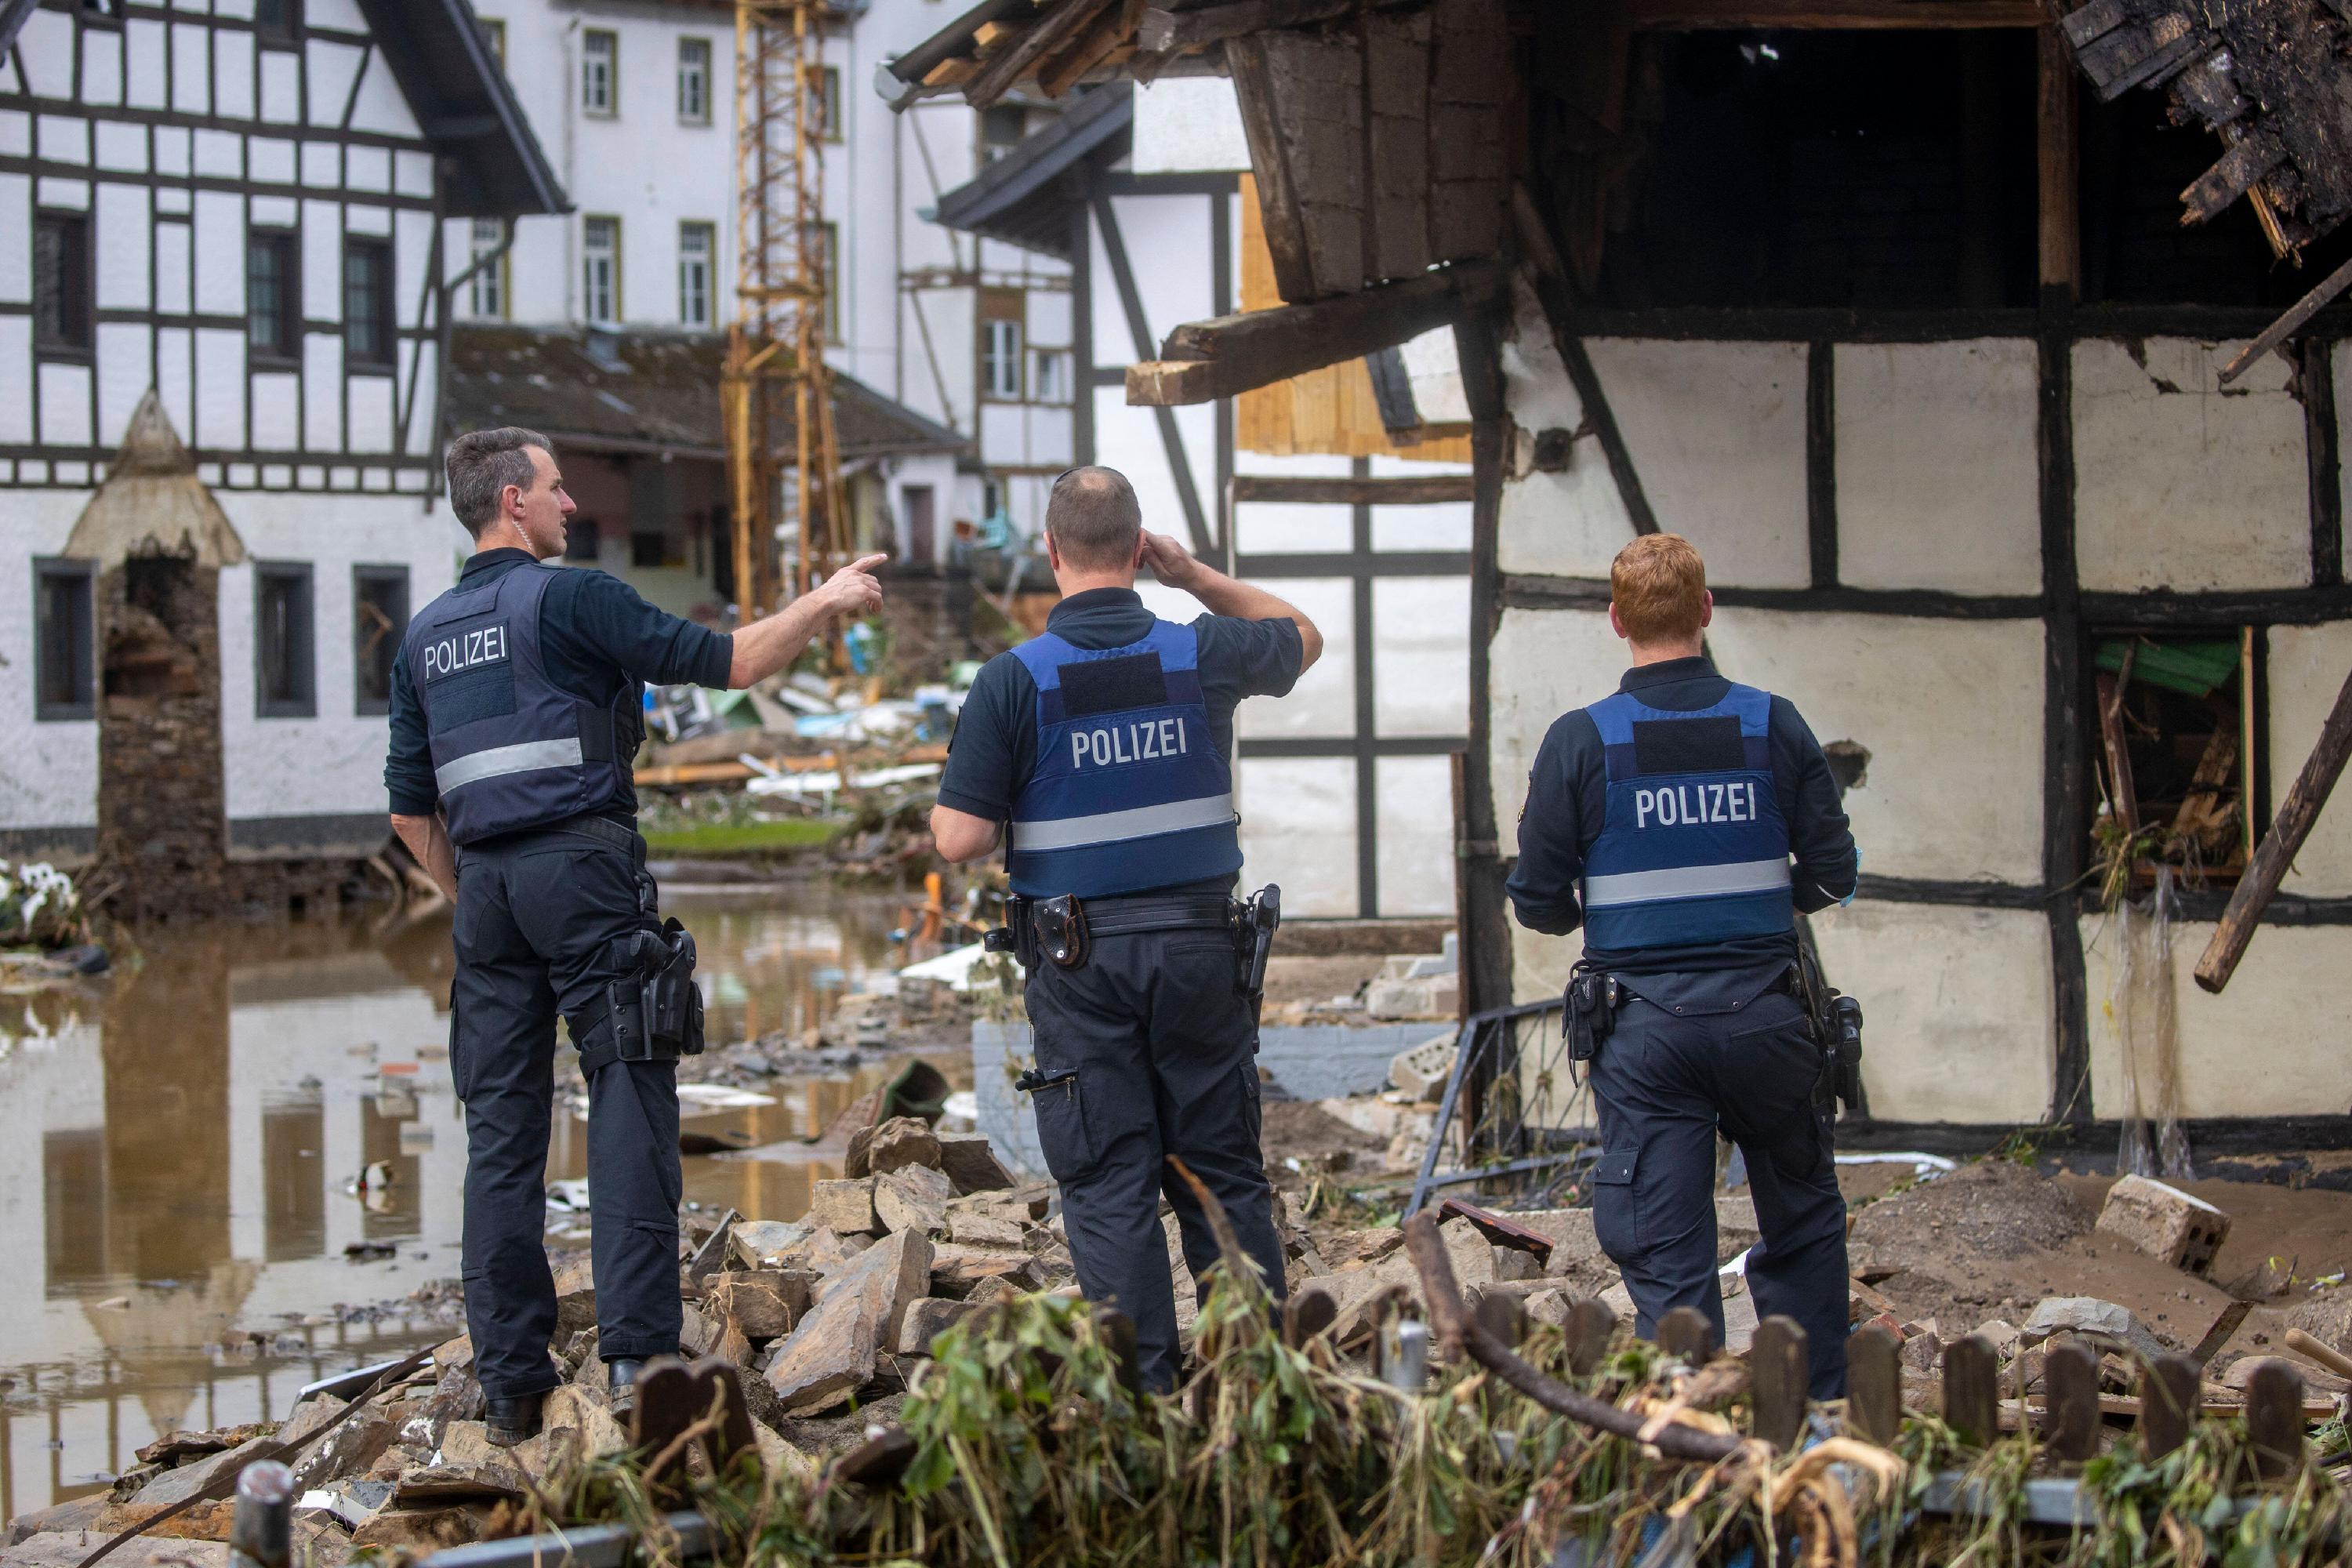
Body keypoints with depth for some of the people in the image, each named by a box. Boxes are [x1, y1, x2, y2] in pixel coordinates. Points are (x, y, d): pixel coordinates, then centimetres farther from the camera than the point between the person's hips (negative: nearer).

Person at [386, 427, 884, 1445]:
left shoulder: (425, 636, 16)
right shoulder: (569, 599, -4)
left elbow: (410, 808, 16)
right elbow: (727, 661, -4)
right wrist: (825, 602, 9)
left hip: (486, 887, 6)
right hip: (581, 865, -6)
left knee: (501, 1129, 6)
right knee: (628, 1100, -5)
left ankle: (509, 1382, 6)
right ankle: (637, 1352, -13)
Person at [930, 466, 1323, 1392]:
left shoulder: (1015, 680, -9)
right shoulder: (1204, 655, -1)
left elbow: (959, 840, -12)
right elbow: (1303, 639, 22)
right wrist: (1196, 575, 14)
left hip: (1080, 960, -2)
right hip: (1199, 944, 2)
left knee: (1110, 1183, 3)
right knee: (1224, 1172, 11)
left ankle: (1146, 1395, 3)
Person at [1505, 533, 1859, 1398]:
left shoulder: (1580, 741, -6)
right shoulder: (1774, 726, -2)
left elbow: (1539, 902, -4)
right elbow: (1832, 874, 1)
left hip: (1642, 1026, -1)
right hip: (1762, 1015, 1)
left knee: (1667, 1261, 2)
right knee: (1804, 1228, 18)